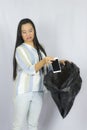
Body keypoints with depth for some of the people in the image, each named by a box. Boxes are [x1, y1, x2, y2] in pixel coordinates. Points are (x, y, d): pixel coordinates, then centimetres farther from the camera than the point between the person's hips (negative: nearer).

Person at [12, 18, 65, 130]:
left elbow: (45, 67, 21)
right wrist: (44, 61, -32)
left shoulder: (40, 48, 10)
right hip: (23, 91, -5)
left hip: (38, 91, 5)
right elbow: (30, 70, -18)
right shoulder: (20, 49, -8)